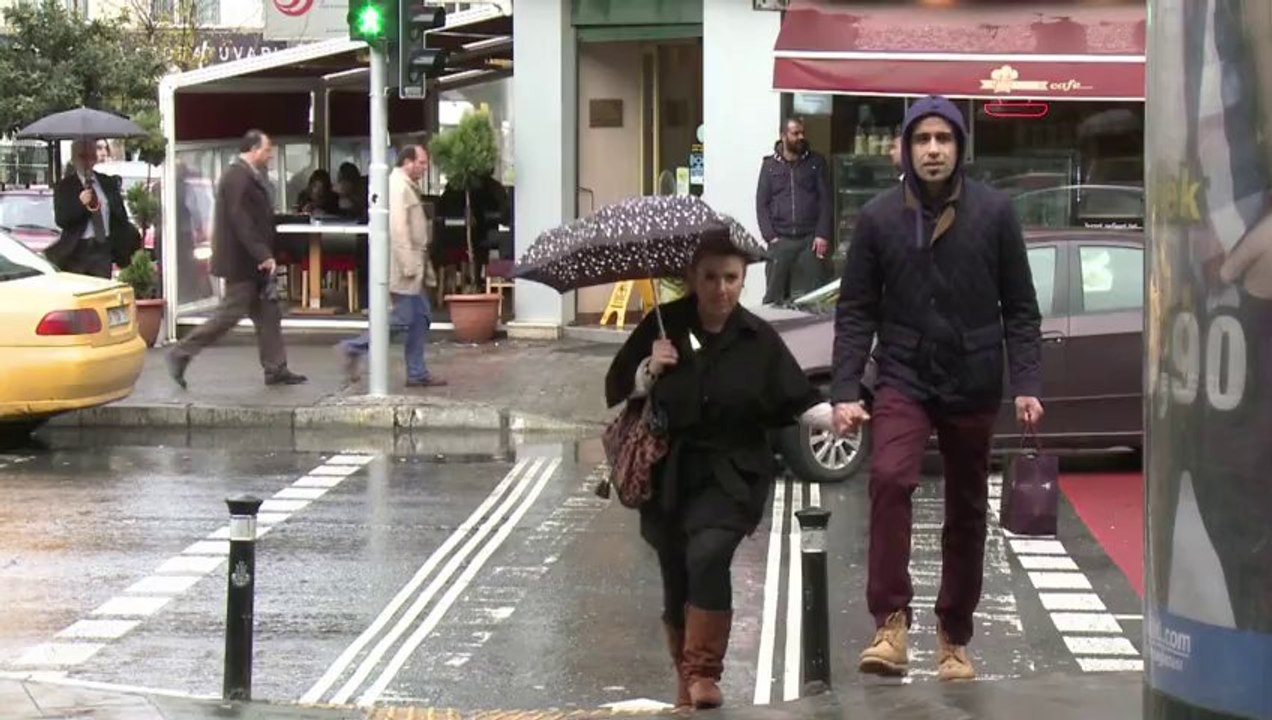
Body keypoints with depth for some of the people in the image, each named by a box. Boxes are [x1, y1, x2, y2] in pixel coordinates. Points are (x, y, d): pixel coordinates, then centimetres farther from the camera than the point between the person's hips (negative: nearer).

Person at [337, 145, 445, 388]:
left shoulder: (407, 186, 18)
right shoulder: (398, 186, -14)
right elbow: (397, 228, -22)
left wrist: (422, 264, 20)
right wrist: (409, 265, -24)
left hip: (413, 265, 10)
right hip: (403, 265, -10)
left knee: (421, 318, 8)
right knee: (402, 318, -8)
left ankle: (417, 373, 10)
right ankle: (354, 349, 1)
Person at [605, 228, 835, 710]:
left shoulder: (758, 339, -3)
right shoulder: (664, 326, -2)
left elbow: (797, 400, -3)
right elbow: (617, 389, 4)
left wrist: (834, 416, -22)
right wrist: (649, 370, -15)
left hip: (731, 474, -2)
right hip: (668, 474, 2)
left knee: (708, 554, -26)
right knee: (676, 580, 7)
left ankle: (704, 672, -15)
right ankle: (685, 678, 30)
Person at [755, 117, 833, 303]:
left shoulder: (816, 163, 10)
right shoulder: (770, 165, 11)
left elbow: (826, 200, 5)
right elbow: (762, 204, 7)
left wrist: (823, 235, -7)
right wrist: (770, 237, -5)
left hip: (811, 240, -1)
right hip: (780, 241, 1)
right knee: (774, 296, -1)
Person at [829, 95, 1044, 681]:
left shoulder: (993, 213, -2)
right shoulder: (878, 217, -1)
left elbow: (1019, 307, 1)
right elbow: (856, 310, 1)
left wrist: (1026, 384, -7)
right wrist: (845, 390, -7)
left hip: (973, 383, 1)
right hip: (904, 378, -1)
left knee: (966, 513, 10)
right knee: (889, 477, -26)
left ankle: (954, 637, 25)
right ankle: (891, 622, -21)